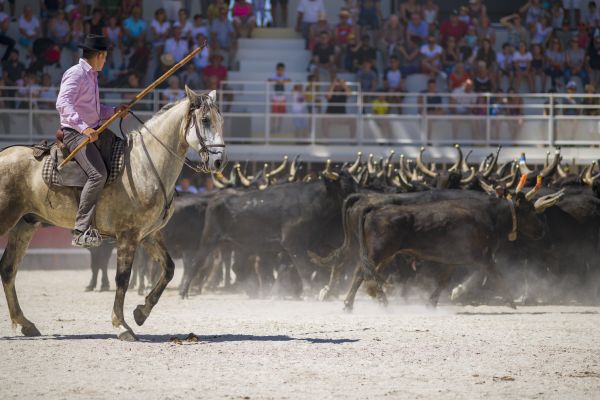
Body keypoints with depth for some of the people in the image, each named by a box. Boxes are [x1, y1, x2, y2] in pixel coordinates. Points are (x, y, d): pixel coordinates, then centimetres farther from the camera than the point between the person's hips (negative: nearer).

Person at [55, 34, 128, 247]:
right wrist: (83, 127, -35)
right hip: (75, 133, -10)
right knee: (98, 174, -25)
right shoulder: (75, 74, -11)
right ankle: (81, 231, -27)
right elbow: (63, 104, -25)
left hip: (95, 131, 10)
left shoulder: (91, 76, 20)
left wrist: (114, 111, 12)